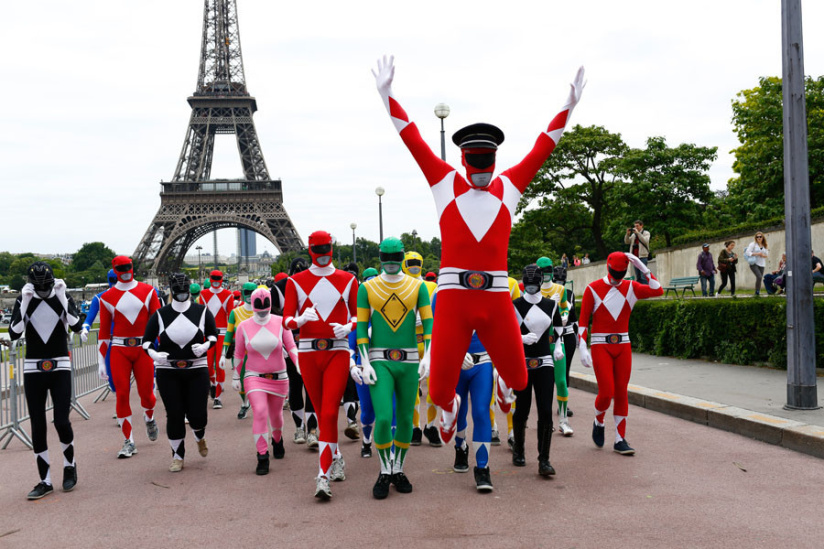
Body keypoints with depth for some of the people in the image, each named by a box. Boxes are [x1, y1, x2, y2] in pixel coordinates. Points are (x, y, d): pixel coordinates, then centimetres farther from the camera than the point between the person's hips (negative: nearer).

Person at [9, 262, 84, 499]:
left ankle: (70, 464, 20)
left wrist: (63, 297, -20)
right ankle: (45, 480, 11)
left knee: (61, 421, -7)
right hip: (33, 368, 1)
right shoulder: (23, 300, 0)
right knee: (37, 426, 2)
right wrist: (25, 303, -19)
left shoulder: (63, 297, -1)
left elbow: (77, 326, -15)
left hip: (60, 366, -1)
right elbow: (14, 334, -11)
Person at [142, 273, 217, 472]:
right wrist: (153, 353, -18)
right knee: (174, 414, 0)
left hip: (197, 369, 0)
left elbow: (213, 334, 7)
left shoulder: (202, 311, 0)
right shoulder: (160, 314, -1)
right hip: (167, 372, 0)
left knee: (197, 414, -3)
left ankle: (200, 438, 33)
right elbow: (146, 339, 3)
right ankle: (178, 456, 18)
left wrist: (205, 345, -15)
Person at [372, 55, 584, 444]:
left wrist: (568, 106, 14)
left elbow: (543, 147, 16)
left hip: (496, 296, 2)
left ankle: (505, 386, 47)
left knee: (518, 379, 7)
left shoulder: (509, 187, 13)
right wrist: (386, 95, 7)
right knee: (440, 388, -1)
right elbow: (413, 139, 8)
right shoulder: (445, 182, 9)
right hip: (453, 296, -1)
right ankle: (449, 406, 39)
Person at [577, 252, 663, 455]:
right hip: (601, 347, -3)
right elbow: (583, 322, -4)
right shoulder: (593, 289, -4)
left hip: (623, 346, 3)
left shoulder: (631, 288, 5)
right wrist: (582, 349, -12)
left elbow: (658, 291, -10)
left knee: (621, 393, 4)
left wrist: (643, 268, -13)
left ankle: (620, 440, 12)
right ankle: (598, 422, 21)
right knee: (606, 392, -10)